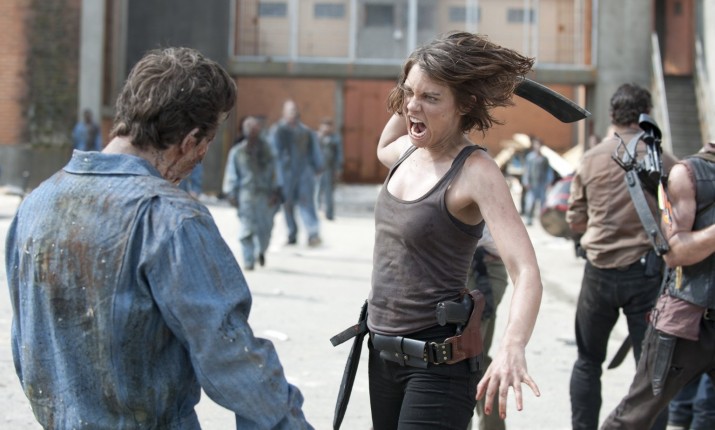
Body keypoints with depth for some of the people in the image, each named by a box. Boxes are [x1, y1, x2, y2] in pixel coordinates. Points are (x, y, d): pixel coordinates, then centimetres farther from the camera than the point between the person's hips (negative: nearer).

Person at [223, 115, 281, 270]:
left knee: (265, 227, 5)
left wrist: (274, 191, 3)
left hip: (265, 194, 1)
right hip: (246, 195, -1)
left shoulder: (265, 149, 6)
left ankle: (261, 250, 33)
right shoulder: (237, 152, 3)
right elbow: (231, 174, 6)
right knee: (247, 228, -5)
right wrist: (232, 194, 2)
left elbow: (272, 170, 7)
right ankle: (248, 261, 3)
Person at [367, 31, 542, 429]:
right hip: (383, 352, 8)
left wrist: (513, 348, -45)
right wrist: (406, 100, 14)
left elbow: (526, 272, -27)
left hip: (438, 363, -7)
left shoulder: (475, 172, -16)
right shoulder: (406, 152, 5)